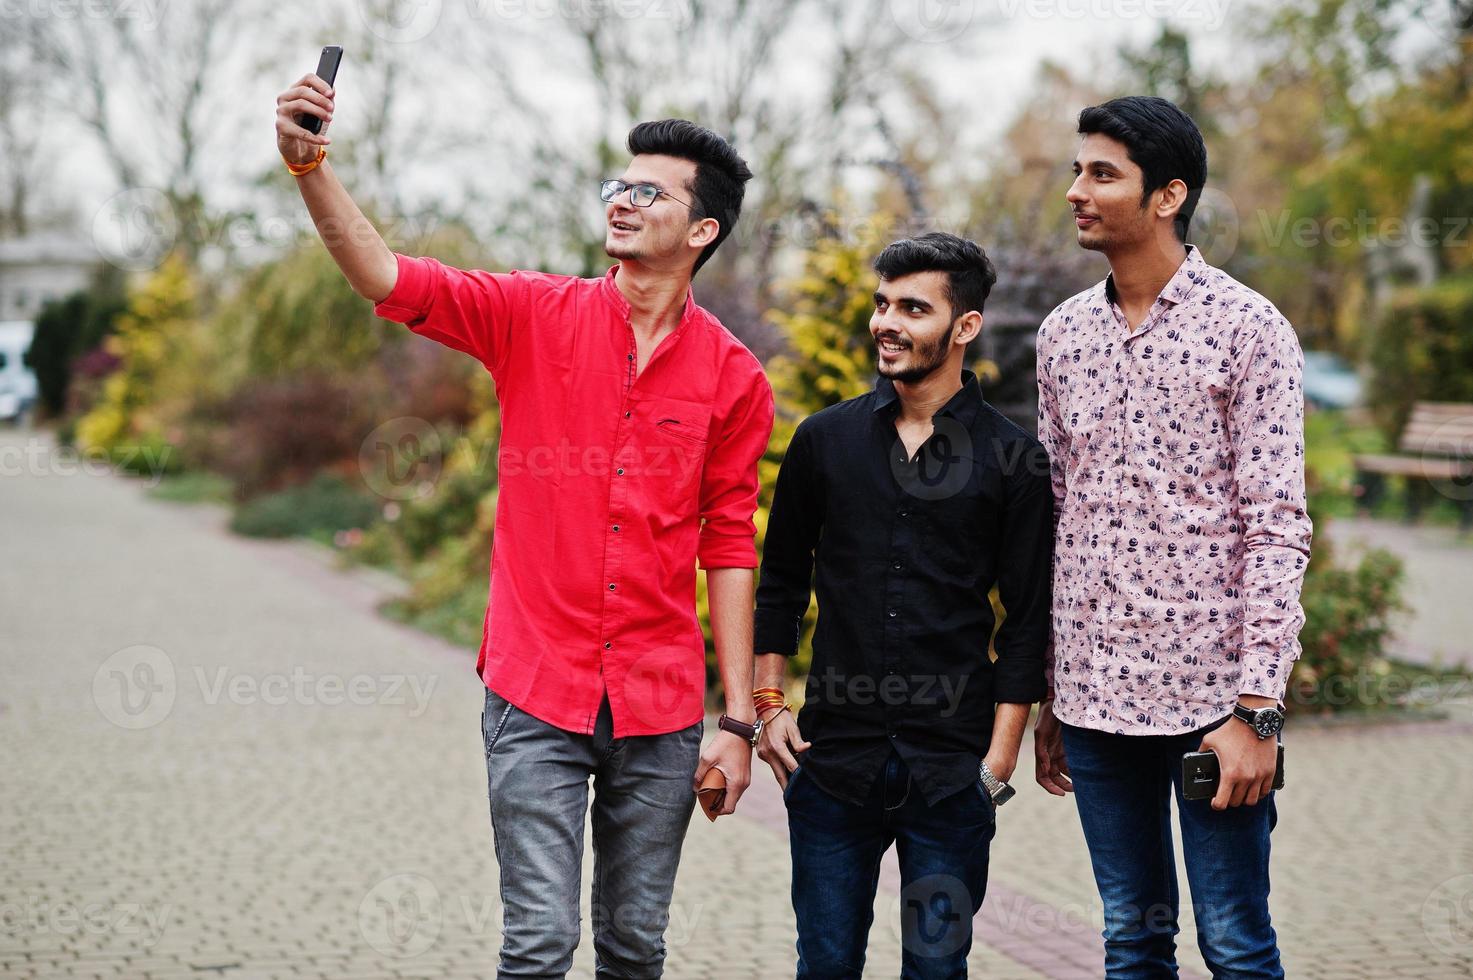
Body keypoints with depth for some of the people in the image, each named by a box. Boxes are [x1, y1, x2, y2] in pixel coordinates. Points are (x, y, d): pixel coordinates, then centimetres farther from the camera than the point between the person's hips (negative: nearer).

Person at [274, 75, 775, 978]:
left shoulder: (733, 377, 2)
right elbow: (388, 280, -10)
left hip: (661, 707, 1)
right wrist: (310, 166, -27)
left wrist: (738, 721, 3)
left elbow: (730, 548, 5)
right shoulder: (538, 317, 1)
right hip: (538, 697, -1)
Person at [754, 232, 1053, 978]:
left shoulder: (1013, 460, -1)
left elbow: (1028, 622, 0)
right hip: (832, 758, 2)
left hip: (951, 772, -2)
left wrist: (999, 759, -4)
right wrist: (768, 706, 7)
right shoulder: (825, 439, 5)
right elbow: (781, 579, 14)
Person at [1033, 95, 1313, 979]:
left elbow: (1278, 529, -9)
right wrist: (1045, 699, 12)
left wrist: (1257, 708, -15)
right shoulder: (1063, 334, 11)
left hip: (1211, 693, -5)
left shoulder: (1248, 329, -6)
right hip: (1095, 692, 5)